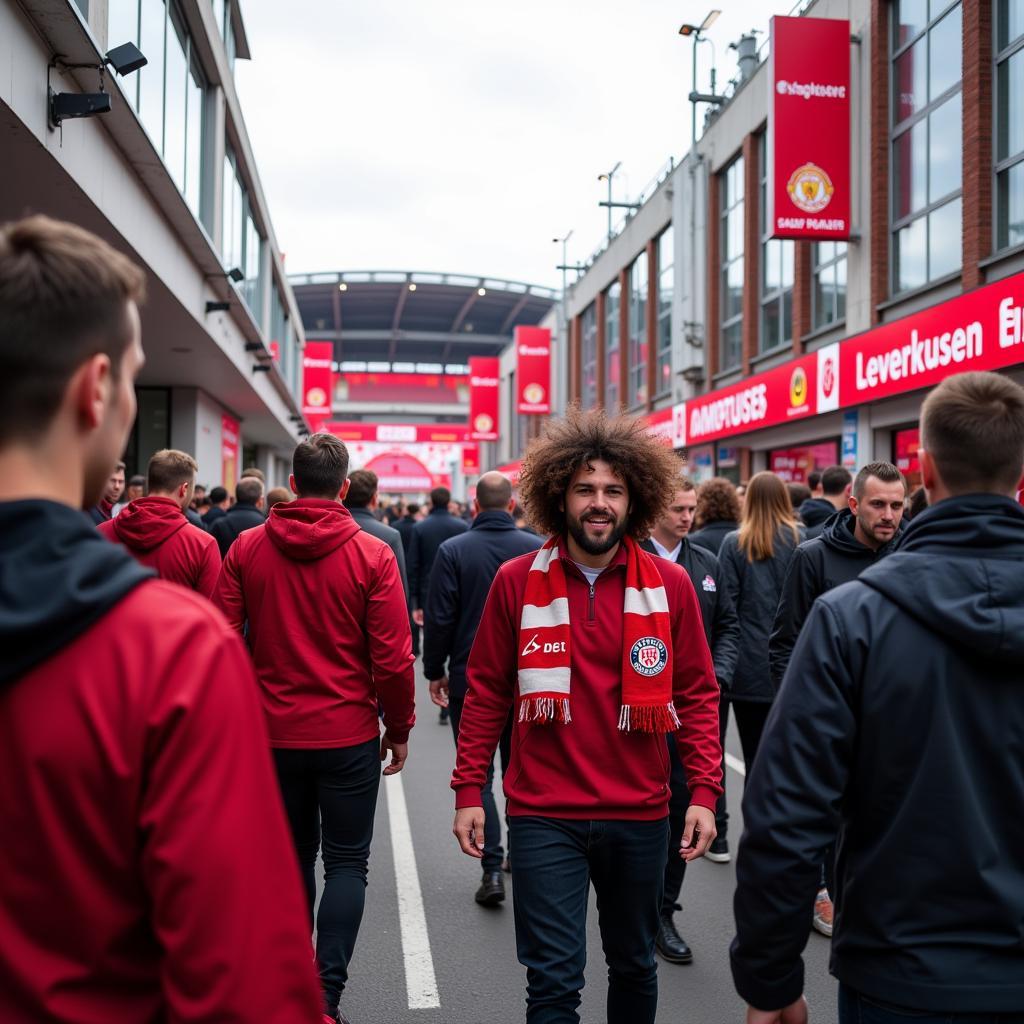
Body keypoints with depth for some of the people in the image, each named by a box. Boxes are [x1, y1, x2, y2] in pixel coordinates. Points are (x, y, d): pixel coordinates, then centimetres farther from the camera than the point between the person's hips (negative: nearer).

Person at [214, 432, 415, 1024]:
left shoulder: (247, 548, -4)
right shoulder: (372, 555, -11)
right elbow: (393, 658, -11)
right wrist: (400, 729, 2)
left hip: (273, 734, 3)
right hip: (349, 736, -2)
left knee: (291, 860, 17)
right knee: (347, 864, 9)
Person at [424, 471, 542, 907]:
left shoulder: (453, 550, -9)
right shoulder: (538, 549, -4)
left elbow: (439, 618, -9)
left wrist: (434, 671, 3)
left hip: (469, 679, -2)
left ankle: (492, 869, -3)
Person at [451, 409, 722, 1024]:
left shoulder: (670, 585, -2)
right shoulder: (517, 581, -4)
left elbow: (698, 695, 2)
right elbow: (487, 693, 2)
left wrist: (705, 792, -6)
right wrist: (469, 790, 0)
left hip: (639, 816, 2)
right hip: (543, 816, -1)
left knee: (634, 966, 19)